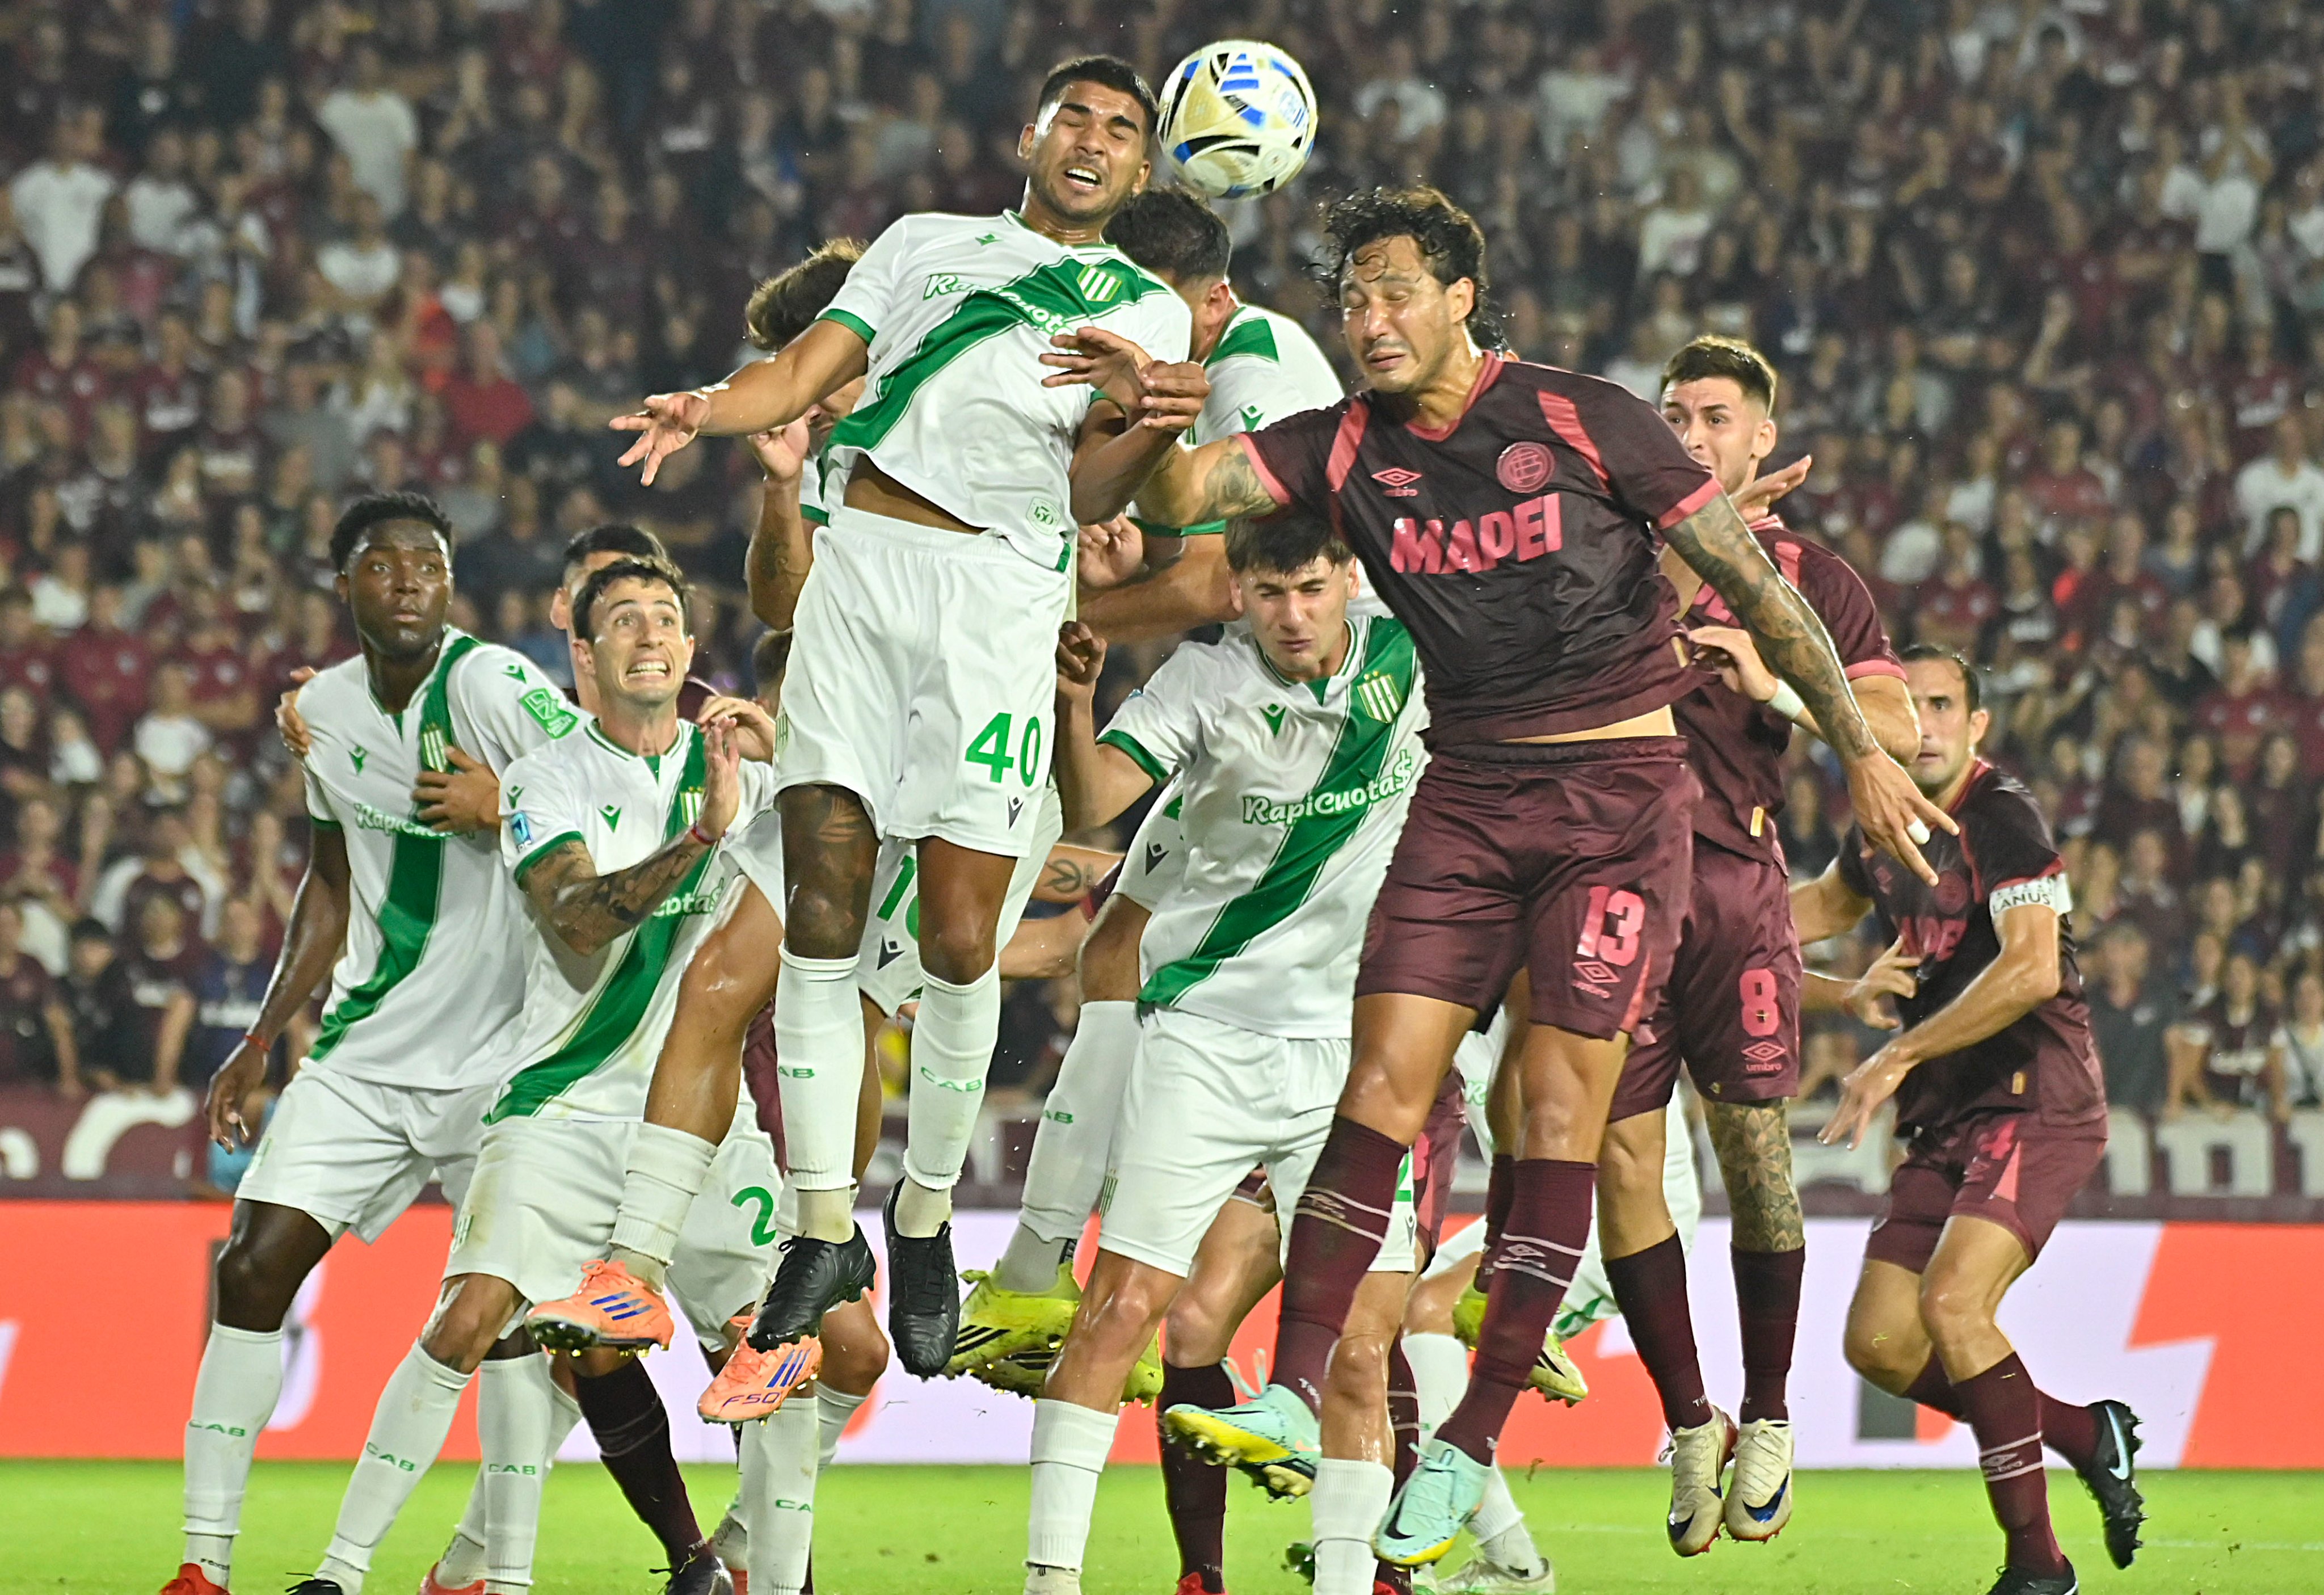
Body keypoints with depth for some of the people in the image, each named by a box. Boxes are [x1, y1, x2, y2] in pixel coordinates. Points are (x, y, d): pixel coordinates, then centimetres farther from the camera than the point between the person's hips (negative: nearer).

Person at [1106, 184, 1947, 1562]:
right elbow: (1186, 491, -7)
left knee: (1561, 1112, -7)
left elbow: (1753, 581, -2)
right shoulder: (1348, 448, 4)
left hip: (1621, 789, -3)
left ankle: (1472, 1447, -4)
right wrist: (1140, 410, -30)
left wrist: (1861, 747, -1)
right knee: (1383, 1085, -8)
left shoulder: (1586, 419, -7)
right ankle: (1293, 1395, -8)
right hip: (1466, 795, 4)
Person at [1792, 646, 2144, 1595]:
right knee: (1879, 1344, 0)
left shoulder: (2005, 819, -11)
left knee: (1951, 1302, -26)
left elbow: (2030, 971, -23)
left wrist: (1894, 1059, -20)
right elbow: (1811, 912, 34)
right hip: (1946, 1122, 8)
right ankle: (2089, 1435, 19)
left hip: (2037, 1100, -8)